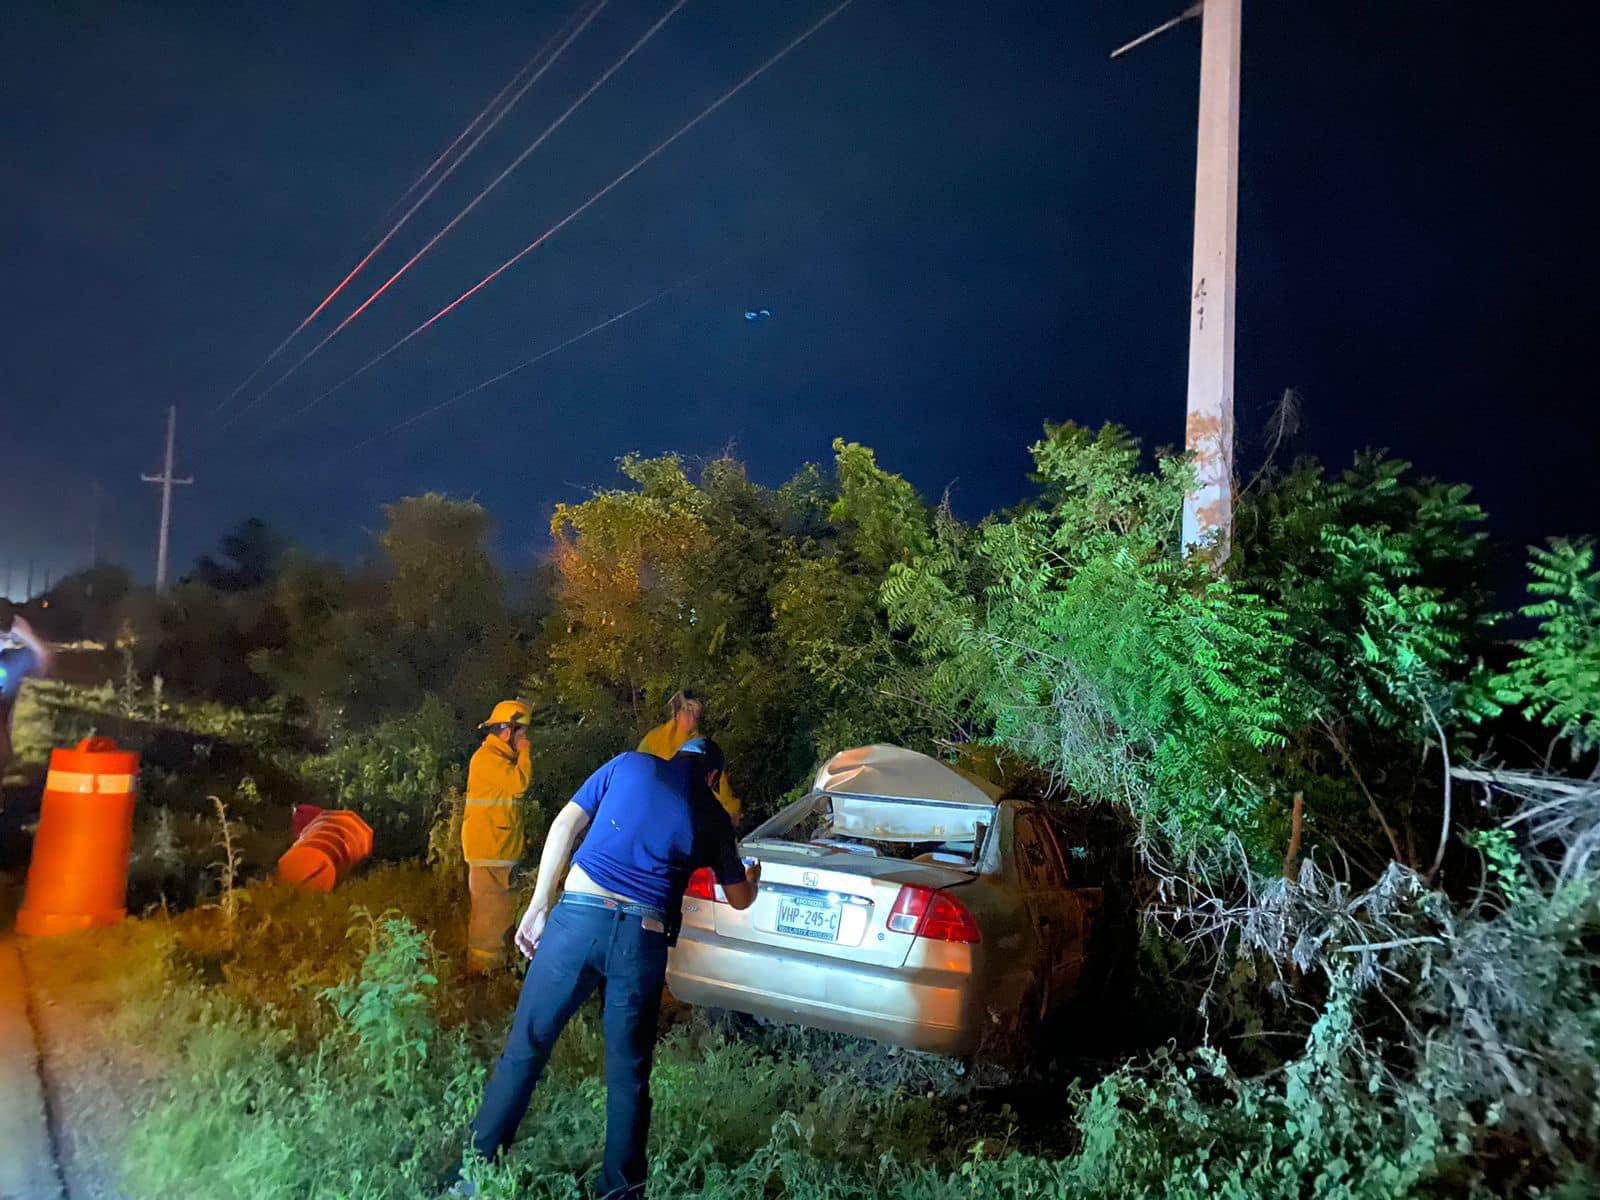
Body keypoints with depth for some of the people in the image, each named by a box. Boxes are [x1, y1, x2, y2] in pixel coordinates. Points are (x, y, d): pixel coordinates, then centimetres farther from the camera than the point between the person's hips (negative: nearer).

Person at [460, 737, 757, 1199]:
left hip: (579, 915, 0)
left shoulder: (629, 763, 13)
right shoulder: (712, 815, 15)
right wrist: (754, 877, 48)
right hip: (643, 938, 0)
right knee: (628, 1074, 13)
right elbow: (739, 898, 25)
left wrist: (538, 905, 8)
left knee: (525, 1046, 11)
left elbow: (565, 825, 6)